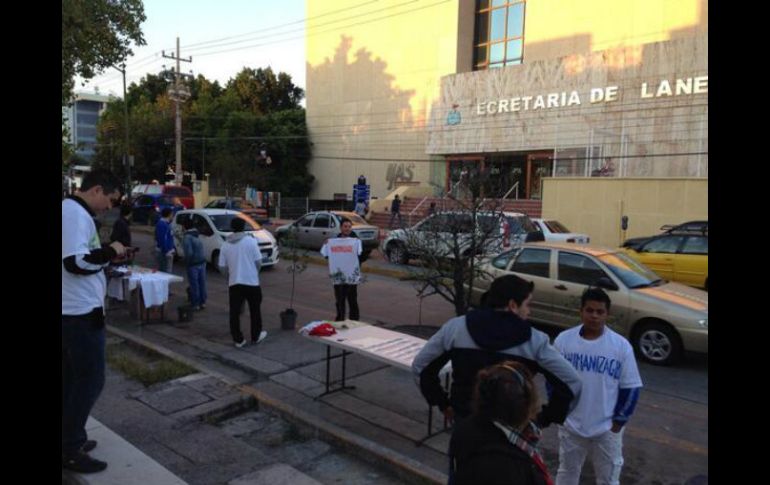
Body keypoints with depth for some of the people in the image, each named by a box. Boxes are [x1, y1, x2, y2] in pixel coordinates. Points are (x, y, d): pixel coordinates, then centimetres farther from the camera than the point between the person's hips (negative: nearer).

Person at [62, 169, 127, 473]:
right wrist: (111, 252, -13)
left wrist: (106, 255, 11)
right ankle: (70, 451, 8)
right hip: (80, 312, -11)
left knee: (72, 379, 17)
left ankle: (70, 440, 29)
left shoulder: (72, 210, 14)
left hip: (73, 311, 11)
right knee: (90, 380, -2)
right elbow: (76, 262, -26)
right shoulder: (76, 213, -18)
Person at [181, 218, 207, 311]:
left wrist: (187, 262, -6)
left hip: (193, 264, -8)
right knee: (202, 283, 13)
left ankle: (195, 304, 10)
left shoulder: (187, 237, -15)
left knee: (194, 285, 2)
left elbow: (189, 252, -22)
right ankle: (202, 302, 22)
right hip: (202, 262, 8)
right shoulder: (196, 235, 11)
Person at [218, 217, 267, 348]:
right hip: (251, 282, -2)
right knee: (254, 310, 14)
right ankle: (256, 336, 23)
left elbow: (222, 267, 2)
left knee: (234, 312, 8)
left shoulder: (226, 245, 1)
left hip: (234, 283, 2)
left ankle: (238, 339, 9)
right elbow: (258, 261, -7)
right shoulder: (250, 240, -7)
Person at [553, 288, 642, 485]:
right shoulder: (563, 340, -10)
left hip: (607, 428, 0)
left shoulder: (621, 345, -12)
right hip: (571, 424, 1)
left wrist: (619, 421, -4)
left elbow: (630, 387, -4)